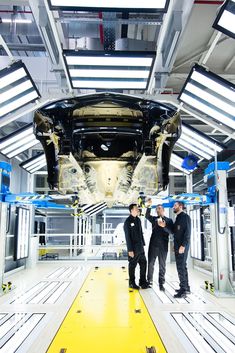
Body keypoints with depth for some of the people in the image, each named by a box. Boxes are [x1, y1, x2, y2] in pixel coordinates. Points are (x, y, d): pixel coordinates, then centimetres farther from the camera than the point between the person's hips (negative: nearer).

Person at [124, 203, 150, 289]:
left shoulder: (138, 219, 10)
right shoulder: (128, 221, -12)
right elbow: (127, 236, -14)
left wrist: (143, 244, 13)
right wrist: (130, 250, -16)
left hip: (140, 248, 7)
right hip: (133, 248, -7)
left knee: (143, 264, 11)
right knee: (132, 266, 5)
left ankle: (143, 282, 23)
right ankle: (132, 283, 19)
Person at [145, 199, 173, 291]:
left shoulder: (169, 220, 8)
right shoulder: (154, 219, 12)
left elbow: (171, 231, -4)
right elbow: (147, 216, -7)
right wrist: (148, 207, -21)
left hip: (163, 245, -1)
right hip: (153, 244, 1)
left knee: (162, 265, 2)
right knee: (150, 263, 5)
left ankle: (161, 283, 10)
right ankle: (149, 281, 19)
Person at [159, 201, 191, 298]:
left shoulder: (185, 217, -10)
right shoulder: (178, 218, 19)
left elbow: (187, 232, -18)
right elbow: (173, 231, 17)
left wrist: (183, 245, -23)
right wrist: (164, 226, 4)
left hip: (182, 246, -10)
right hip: (177, 246, 10)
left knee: (181, 267, -9)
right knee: (182, 266, 15)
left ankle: (183, 290, -4)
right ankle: (186, 287, 25)